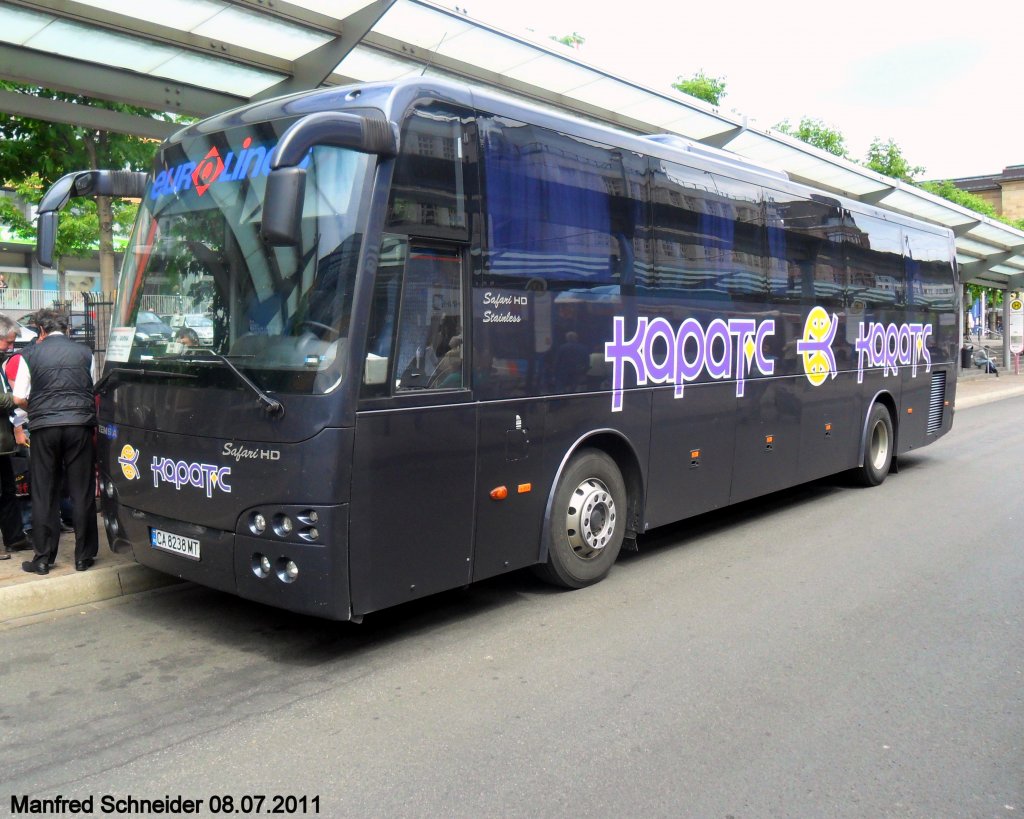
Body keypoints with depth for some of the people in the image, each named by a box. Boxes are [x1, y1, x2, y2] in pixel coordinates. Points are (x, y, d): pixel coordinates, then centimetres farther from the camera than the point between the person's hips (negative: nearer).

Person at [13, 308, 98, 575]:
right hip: (80, 426, 1)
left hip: (45, 428, 0)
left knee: (44, 495, 9)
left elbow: (19, 398, 2)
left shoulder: (30, 354, 2)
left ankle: (43, 558, 13)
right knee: (82, 493, 6)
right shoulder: (84, 352, 5)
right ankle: (84, 556, 10)